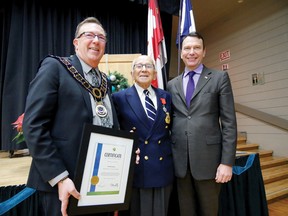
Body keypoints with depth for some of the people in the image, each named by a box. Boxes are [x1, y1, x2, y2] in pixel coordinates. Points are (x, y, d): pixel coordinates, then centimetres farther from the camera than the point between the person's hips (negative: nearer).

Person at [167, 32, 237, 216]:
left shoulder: (220, 78, 1)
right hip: (180, 160, 3)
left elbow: (229, 122, -4)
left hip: (208, 157, -2)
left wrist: (227, 162, -10)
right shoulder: (172, 85, 10)